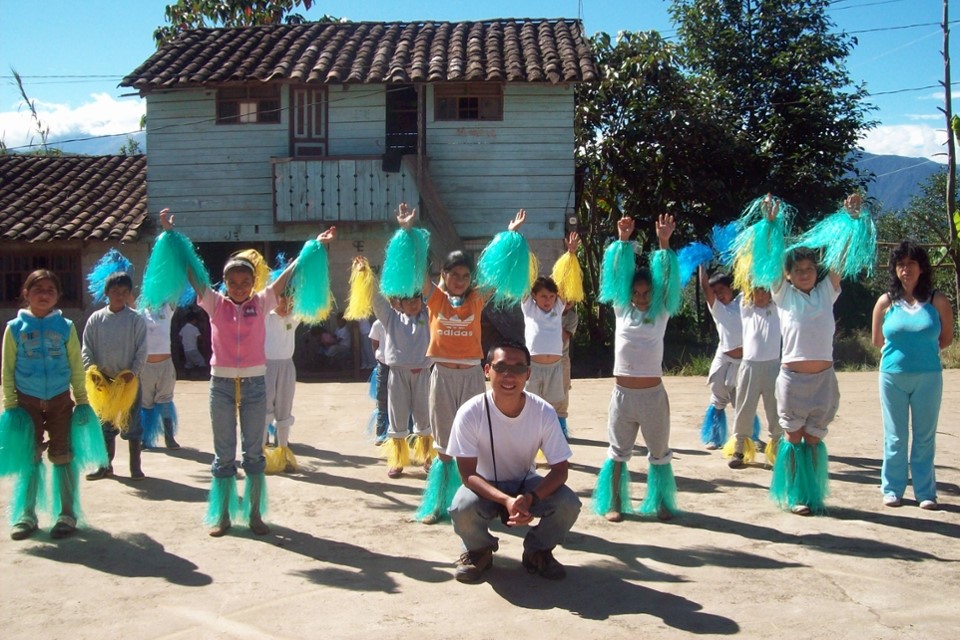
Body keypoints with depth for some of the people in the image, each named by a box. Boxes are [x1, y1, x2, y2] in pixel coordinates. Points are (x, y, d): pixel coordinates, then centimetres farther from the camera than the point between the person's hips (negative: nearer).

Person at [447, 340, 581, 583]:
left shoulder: (544, 412, -21)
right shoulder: (470, 413, -25)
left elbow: (560, 469, -16)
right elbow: (468, 474, -22)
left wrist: (530, 498, -35)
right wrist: (506, 500, -39)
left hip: (527, 484, 2)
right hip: (485, 487, -1)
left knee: (568, 504, -25)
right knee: (462, 508, -33)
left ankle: (537, 551, 7)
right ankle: (479, 551, 3)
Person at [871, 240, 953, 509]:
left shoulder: (937, 300, -1)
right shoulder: (886, 302, 0)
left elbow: (947, 338, 10)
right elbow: (877, 340, 11)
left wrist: (923, 352, 9)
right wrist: (899, 352, 12)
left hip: (928, 377, 0)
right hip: (893, 376, 0)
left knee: (925, 436, 5)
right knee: (895, 437, 6)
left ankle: (925, 492, 14)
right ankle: (892, 489, 15)